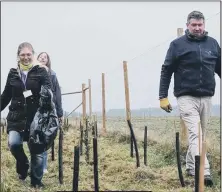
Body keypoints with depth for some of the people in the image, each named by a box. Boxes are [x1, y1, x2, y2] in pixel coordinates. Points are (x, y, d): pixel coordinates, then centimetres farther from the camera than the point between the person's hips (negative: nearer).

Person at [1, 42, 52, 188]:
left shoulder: (41, 71, 0)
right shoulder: (13, 73, 8)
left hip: (36, 117, -2)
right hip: (16, 117, 2)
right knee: (13, 143, -18)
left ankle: (36, 181, 22)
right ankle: (23, 165, 14)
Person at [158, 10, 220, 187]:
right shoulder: (177, 44, -2)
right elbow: (166, 71, 0)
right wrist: (163, 97, -5)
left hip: (206, 97, 5)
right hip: (186, 97, -4)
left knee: (201, 135, 13)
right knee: (195, 134, -13)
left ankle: (191, 167, 30)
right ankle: (204, 172, -18)